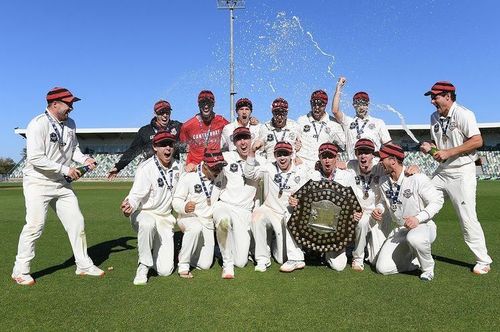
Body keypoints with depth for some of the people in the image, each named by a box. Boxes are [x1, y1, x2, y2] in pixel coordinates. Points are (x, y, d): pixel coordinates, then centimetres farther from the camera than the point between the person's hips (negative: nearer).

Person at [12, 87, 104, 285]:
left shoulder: (70, 124, 6)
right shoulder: (38, 124, -17)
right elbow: (36, 159, -23)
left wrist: (83, 159, -1)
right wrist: (65, 169, -21)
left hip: (62, 184, 7)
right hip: (38, 183, -7)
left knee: (77, 223, 7)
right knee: (34, 226, -6)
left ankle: (84, 265, 19)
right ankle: (20, 271, 14)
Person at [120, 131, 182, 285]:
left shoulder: (178, 167, 2)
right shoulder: (146, 168, -15)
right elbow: (136, 195, -26)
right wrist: (129, 206, -45)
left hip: (165, 218, 4)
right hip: (144, 213, -4)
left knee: (165, 270, -4)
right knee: (147, 224, -44)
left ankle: (152, 252, 31)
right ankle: (143, 266, -19)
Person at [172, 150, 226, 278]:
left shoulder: (220, 175, -2)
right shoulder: (188, 177, -15)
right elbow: (176, 201, -14)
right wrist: (185, 207, -33)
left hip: (208, 221, 4)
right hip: (188, 218, -4)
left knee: (205, 265, -2)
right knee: (196, 228, -41)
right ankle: (183, 265, -21)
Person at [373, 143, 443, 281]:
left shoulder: (417, 178, -17)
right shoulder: (383, 181, 1)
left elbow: (437, 201, -14)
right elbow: (382, 201, 18)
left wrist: (418, 218, -27)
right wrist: (378, 209, -6)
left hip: (423, 226, -5)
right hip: (399, 230, 5)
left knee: (414, 238, -43)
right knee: (383, 268, -8)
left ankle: (428, 267, -10)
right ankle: (416, 260, 18)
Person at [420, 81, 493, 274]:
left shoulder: (463, 114, -11)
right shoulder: (434, 117, 11)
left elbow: (477, 141, -18)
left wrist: (448, 152, -20)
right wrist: (429, 147, -2)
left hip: (462, 173, -7)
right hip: (441, 171, 7)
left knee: (467, 217, -7)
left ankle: (483, 261, 10)